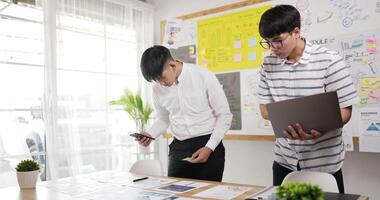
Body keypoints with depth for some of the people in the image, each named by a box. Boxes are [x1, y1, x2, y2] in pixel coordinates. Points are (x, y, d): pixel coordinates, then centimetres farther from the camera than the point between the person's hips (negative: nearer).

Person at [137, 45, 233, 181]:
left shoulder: (204, 77, -12)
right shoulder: (158, 89, 1)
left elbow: (225, 115, -7)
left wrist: (209, 148, -14)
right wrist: (150, 135, -3)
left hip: (209, 147, -3)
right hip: (179, 148, 3)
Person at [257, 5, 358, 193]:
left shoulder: (329, 60, -12)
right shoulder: (268, 64, 0)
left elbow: (344, 111, -10)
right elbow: (265, 108, 4)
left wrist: (319, 129, -30)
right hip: (284, 159, 3)